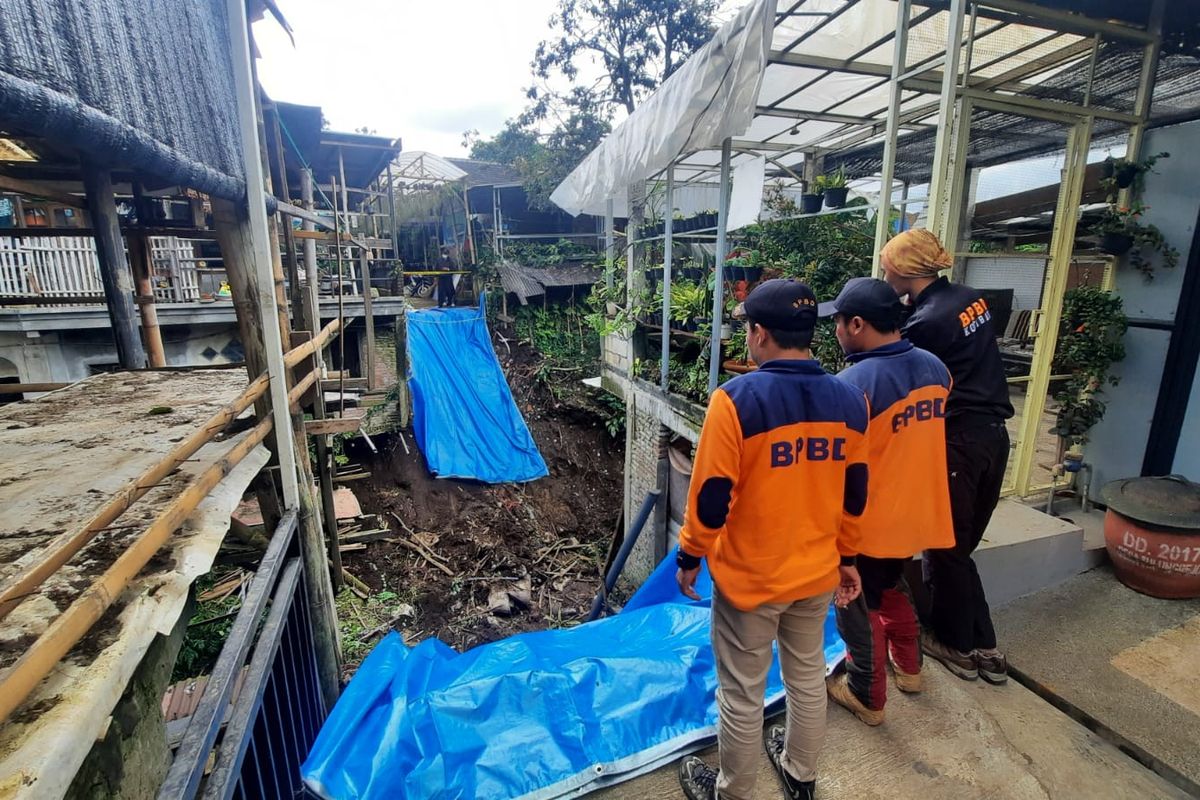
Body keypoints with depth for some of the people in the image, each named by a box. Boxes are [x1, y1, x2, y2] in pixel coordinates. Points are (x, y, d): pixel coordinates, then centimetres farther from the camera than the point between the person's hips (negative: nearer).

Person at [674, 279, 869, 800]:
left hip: (748, 577, -5)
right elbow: (854, 496, 4)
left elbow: (711, 496, -20)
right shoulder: (850, 401, -6)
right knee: (808, 678, 26)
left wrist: (690, 556, -4)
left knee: (741, 694, 15)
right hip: (818, 573, 6)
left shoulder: (736, 399, -24)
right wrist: (847, 556, 17)